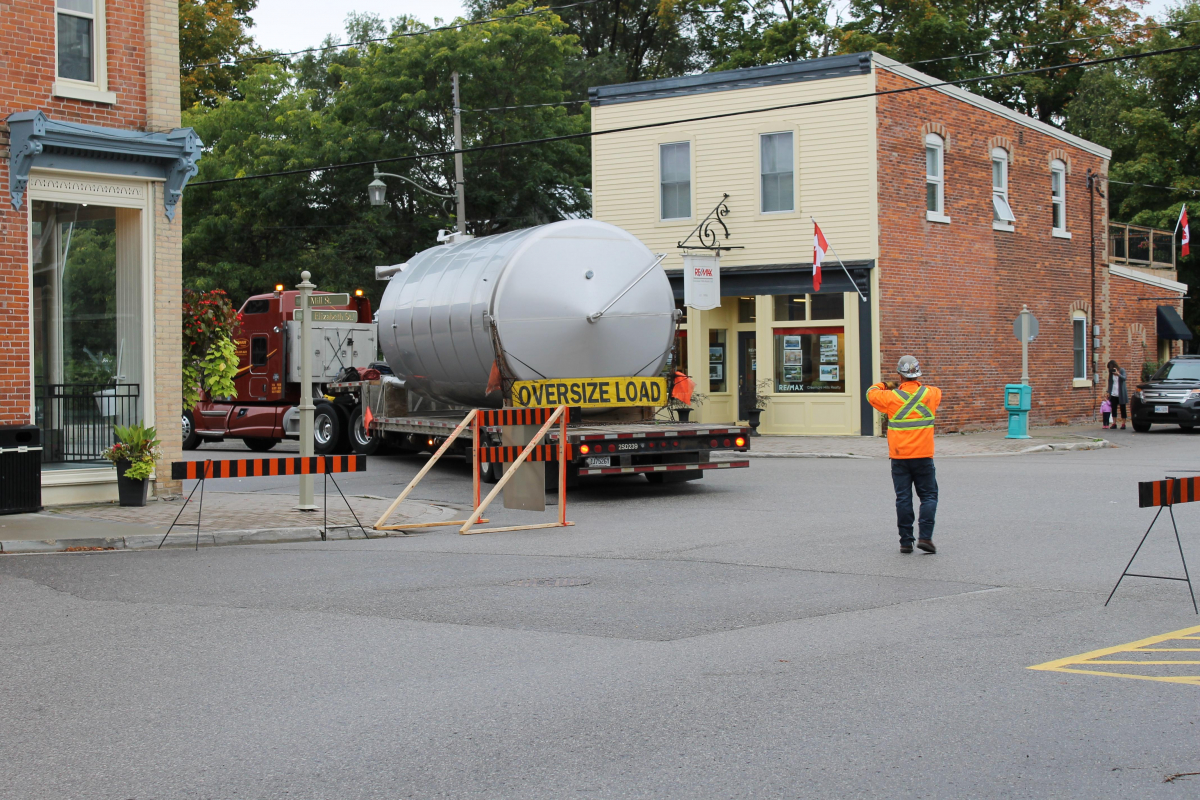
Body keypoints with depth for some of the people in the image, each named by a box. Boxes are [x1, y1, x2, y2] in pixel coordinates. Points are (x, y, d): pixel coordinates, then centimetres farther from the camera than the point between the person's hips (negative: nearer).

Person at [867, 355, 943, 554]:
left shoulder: (891, 397, -7)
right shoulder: (930, 394, -3)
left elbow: (872, 393, 12)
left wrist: (886, 385, 30)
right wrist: (917, 385, 31)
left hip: (899, 457, 0)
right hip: (923, 456, 0)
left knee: (903, 499, 6)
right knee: (928, 496, 8)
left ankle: (906, 541, 7)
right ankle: (925, 536, -5)